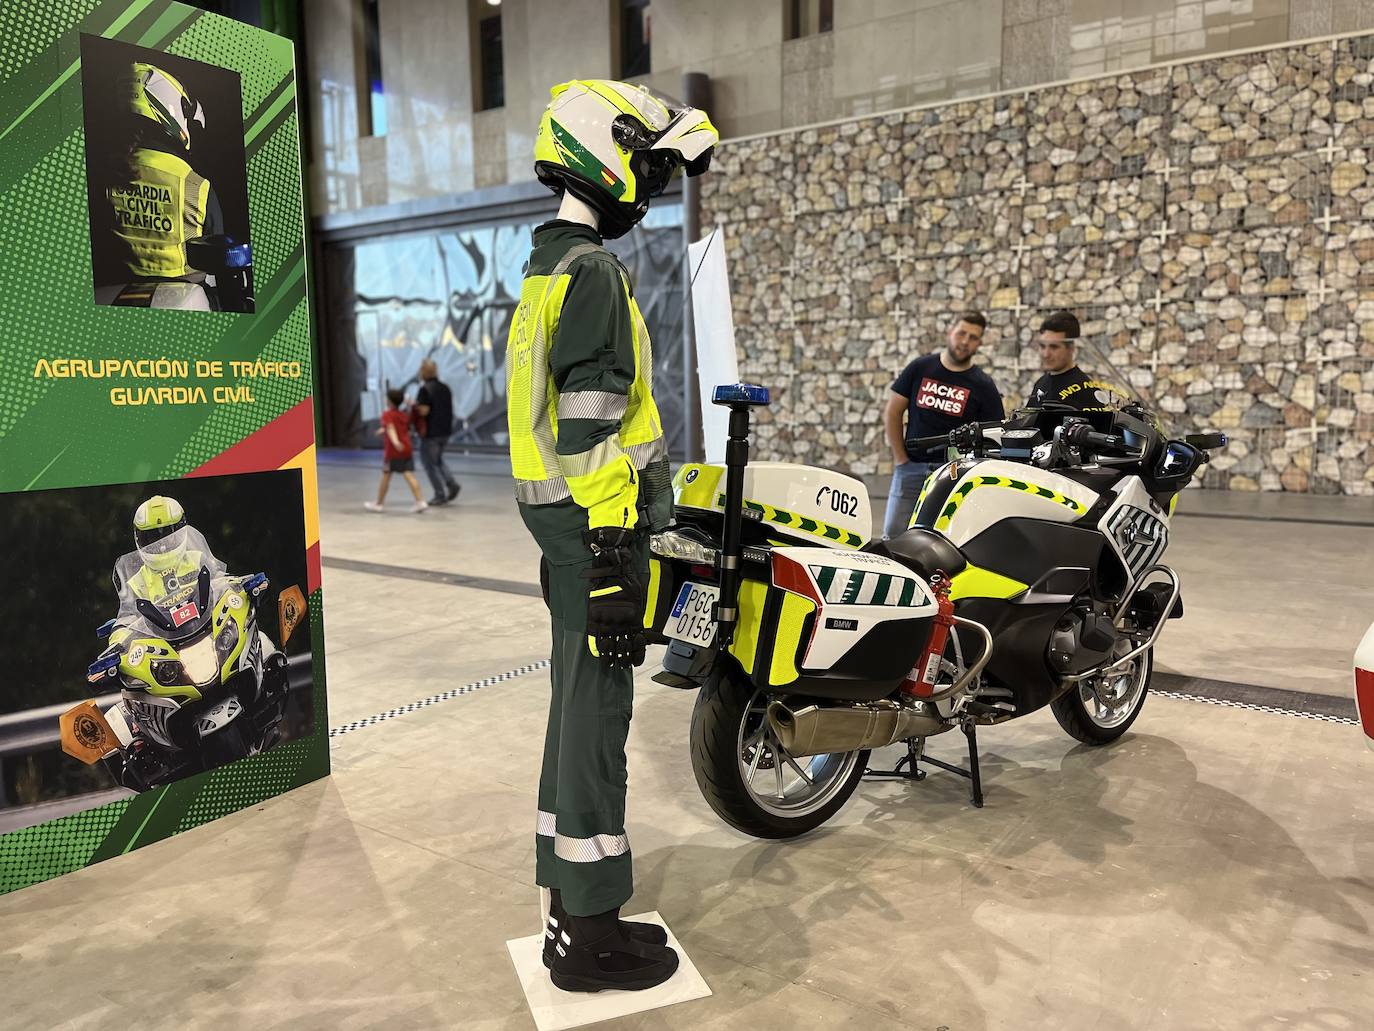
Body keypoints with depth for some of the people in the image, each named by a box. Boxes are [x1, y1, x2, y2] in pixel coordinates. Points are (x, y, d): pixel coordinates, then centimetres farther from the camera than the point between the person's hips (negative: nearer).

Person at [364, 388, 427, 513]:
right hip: (407, 450, 6)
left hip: (392, 451, -6)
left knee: (386, 476, 7)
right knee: (409, 475, -1)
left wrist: (395, 441, -42)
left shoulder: (387, 415, -8)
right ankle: (420, 502, -12)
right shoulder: (405, 414, 14)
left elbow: (391, 428, -26)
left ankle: (379, 504, 19)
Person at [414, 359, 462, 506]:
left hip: (430, 432, -7)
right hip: (445, 431, 7)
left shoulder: (425, 389, -15)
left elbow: (424, 411, -22)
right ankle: (452, 484, 5)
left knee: (430, 464, 5)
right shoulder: (445, 388, 8)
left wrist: (413, 405, -5)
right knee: (437, 460, 23)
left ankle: (440, 495, 3)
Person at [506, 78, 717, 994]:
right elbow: (591, 430, -21)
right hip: (599, 519, -10)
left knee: (579, 710, 15)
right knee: (598, 717, -3)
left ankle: (571, 903, 27)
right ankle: (590, 937, 10)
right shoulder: (593, 273, -13)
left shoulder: (546, 270, 20)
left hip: (559, 515, 10)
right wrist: (611, 558, -23)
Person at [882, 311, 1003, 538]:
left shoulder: (983, 385, 6)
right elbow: (892, 413, 8)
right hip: (911, 467, 1)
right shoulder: (920, 368, 8)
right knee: (893, 534, -4)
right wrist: (900, 458, 2)